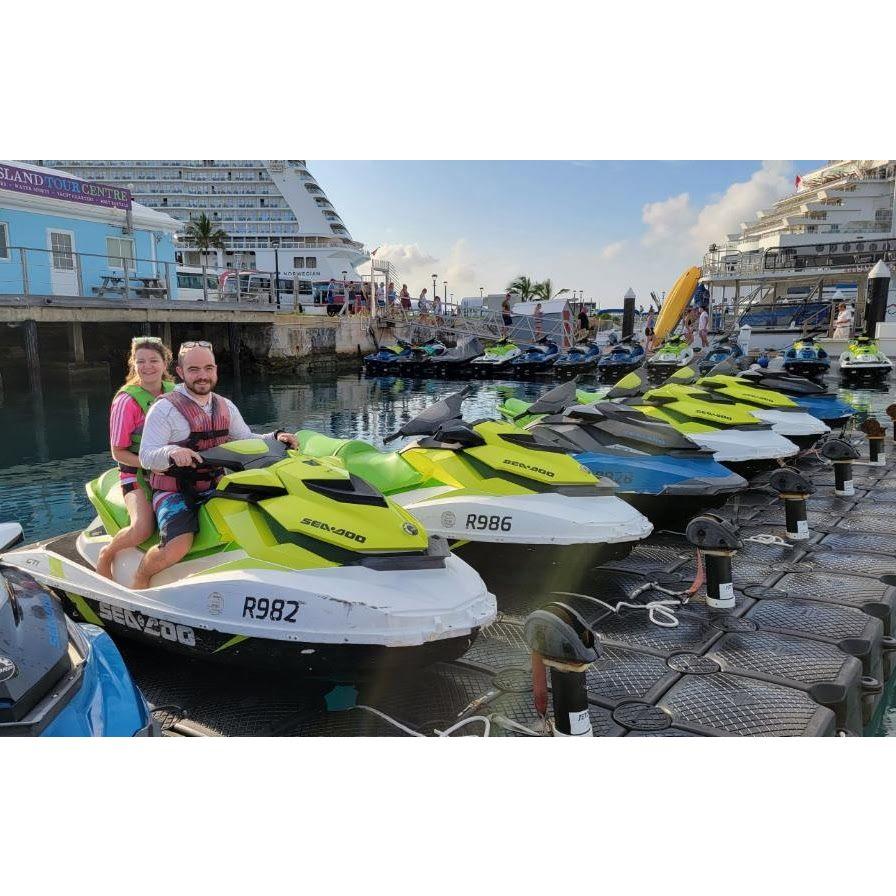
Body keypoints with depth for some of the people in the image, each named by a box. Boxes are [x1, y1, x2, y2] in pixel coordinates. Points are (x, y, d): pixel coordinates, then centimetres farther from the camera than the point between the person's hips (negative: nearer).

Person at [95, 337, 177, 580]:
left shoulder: (174, 391, 5)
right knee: (142, 529, -28)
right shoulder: (126, 400, -10)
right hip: (137, 474, -5)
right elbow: (118, 452, -9)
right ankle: (105, 555, 5)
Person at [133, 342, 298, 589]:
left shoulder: (225, 406, 9)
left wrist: (275, 437, -2)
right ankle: (139, 581, 2)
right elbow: (146, 457, -16)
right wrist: (172, 452, -37)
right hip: (174, 492, -6)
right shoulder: (165, 408, -10)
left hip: (214, 488, 6)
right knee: (177, 548, -28)